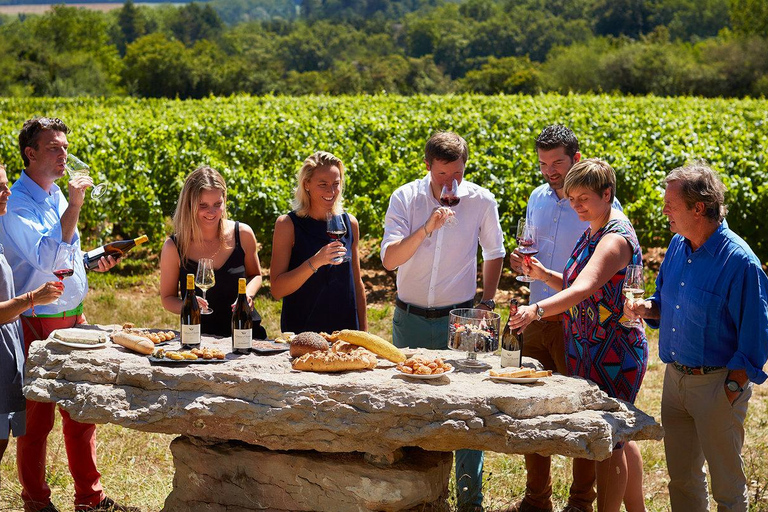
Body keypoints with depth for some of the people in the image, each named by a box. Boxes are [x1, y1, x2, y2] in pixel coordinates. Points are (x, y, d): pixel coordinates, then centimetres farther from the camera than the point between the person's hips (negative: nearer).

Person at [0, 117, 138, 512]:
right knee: (37, 418, 3)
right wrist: (73, 208, -28)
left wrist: (94, 261, 5)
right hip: (37, 327, -8)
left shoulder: (55, 196, 11)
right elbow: (46, 259, -27)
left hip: (73, 319, 8)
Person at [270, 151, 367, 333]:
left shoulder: (349, 223, 3)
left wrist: (364, 332, 8)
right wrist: (315, 262, -26)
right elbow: (277, 290, -14)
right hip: (300, 330, -3)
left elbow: (356, 283, 11)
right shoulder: (288, 224, -9)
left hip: (345, 328, 4)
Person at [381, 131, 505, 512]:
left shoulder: (481, 201, -5)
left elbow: (494, 252, 12)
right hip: (410, 319, 1)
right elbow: (389, 259, -16)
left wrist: (487, 301, 5)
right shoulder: (405, 198, -7)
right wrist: (427, 228, -28)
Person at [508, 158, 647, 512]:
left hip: (612, 356, -10)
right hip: (588, 351, 10)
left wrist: (537, 310, -48)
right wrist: (545, 276, 1)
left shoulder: (616, 238, -20)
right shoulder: (592, 233, 11)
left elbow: (583, 289, -35)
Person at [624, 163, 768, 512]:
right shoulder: (678, 246, 5)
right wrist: (647, 308, -3)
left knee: (726, 484, 6)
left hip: (717, 383, -7)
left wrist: (731, 389, -16)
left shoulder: (739, 261, -18)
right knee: (681, 477, 17)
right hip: (675, 377, 7)